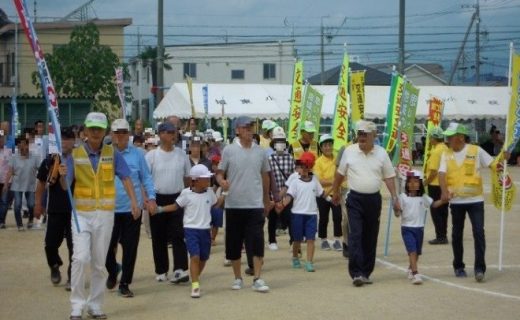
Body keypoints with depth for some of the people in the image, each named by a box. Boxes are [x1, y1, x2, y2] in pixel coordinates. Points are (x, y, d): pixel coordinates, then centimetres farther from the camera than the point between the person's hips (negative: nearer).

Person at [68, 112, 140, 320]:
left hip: (105, 214, 2)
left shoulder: (112, 154, 2)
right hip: (81, 213, -1)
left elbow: (125, 178, 0)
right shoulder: (75, 154, -2)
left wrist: (134, 201, -13)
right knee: (80, 258, -15)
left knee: (99, 263, 7)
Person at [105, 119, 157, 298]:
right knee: (107, 245, 3)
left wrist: (151, 198, -4)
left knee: (130, 248, 4)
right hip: (109, 208, 0)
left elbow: (146, 177, 6)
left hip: (132, 209, 0)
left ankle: (124, 284, 17)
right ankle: (113, 271, 34)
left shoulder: (137, 154, 2)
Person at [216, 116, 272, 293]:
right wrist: (222, 181, -21)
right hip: (234, 204, -1)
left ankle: (257, 279, -1)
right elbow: (219, 173, 2)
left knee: (257, 243, -5)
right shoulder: (229, 150, -2)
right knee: (234, 243, 7)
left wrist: (267, 199, 20)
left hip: (255, 204, 1)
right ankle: (237, 278, 20)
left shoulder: (260, 151, 4)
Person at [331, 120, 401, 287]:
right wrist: (335, 192, 17)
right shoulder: (349, 151, -1)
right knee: (355, 235, -12)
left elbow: (389, 177, 3)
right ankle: (356, 273, -16)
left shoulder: (381, 153, 0)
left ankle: (366, 273, 17)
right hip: (355, 199, -2)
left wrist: (395, 198, -3)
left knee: (370, 238, 8)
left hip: (373, 199, 2)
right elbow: (340, 173, 11)